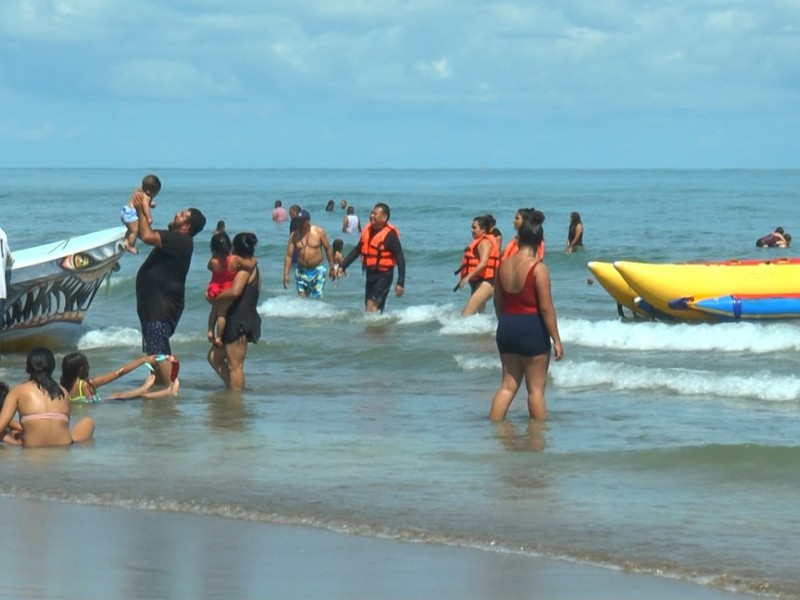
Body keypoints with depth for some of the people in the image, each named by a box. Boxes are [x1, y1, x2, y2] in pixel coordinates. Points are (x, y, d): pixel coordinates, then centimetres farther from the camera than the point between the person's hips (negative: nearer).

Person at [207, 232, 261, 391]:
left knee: (235, 365, -6)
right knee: (214, 357, 18)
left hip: (239, 321, -10)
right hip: (241, 320, 10)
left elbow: (235, 292, -30)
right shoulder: (253, 268, 18)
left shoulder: (245, 269, -14)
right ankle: (232, 389, 19)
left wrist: (215, 299, -16)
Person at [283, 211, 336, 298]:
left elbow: (328, 249, 1)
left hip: (318, 271, -2)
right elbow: (289, 256, 0)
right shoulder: (294, 236, -1)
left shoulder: (319, 232, -5)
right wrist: (286, 274, -6)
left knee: (316, 298, -4)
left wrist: (332, 268, 2)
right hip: (301, 272, 2)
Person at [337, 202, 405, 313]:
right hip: (370, 274, 8)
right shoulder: (367, 231, 6)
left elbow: (400, 259, -15)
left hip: (383, 275, -8)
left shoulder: (390, 235, -15)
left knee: (372, 305, -19)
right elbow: (357, 250, 19)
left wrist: (401, 283, -19)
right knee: (368, 307, 12)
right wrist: (343, 266, 14)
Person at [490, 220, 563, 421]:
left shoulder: (504, 266, 3)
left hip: (506, 328, 6)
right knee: (536, 388, 3)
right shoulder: (538, 268, -15)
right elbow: (546, 308, -16)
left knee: (508, 385, 15)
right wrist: (556, 340, -10)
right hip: (532, 329, -6)